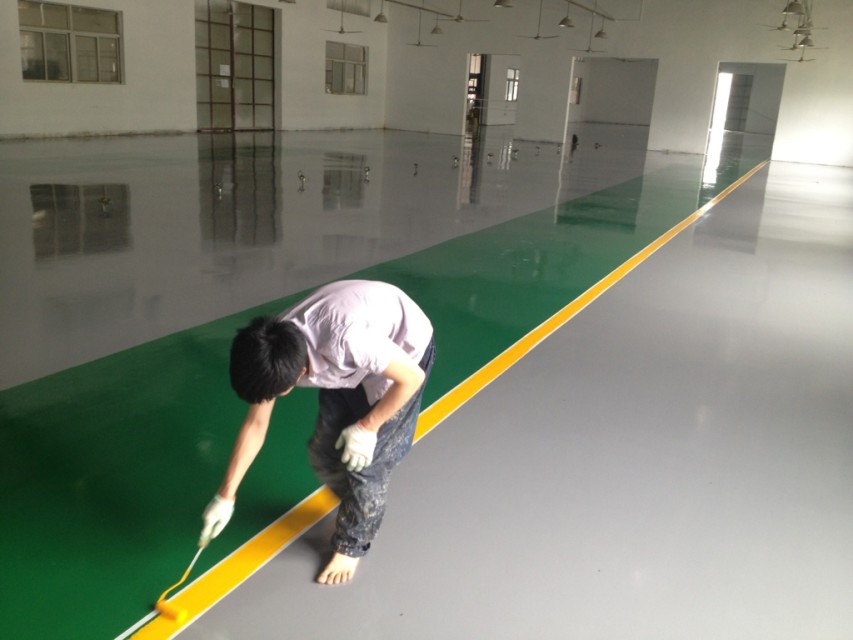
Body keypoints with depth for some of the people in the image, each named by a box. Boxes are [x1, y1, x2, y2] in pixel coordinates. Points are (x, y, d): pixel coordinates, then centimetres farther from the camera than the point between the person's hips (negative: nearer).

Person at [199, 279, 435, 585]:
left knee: (366, 461, -5)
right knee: (323, 454, 5)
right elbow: (255, 425, -6)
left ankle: (352, 545, 21)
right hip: (355, 360, 6)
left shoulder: (345, 340, -43)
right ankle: (357, 506, 36)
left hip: (404, 349, -5)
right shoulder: (274, 351, -21)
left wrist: (367, 427, -18)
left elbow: (412, 377, -26)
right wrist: (225, 495, -1)